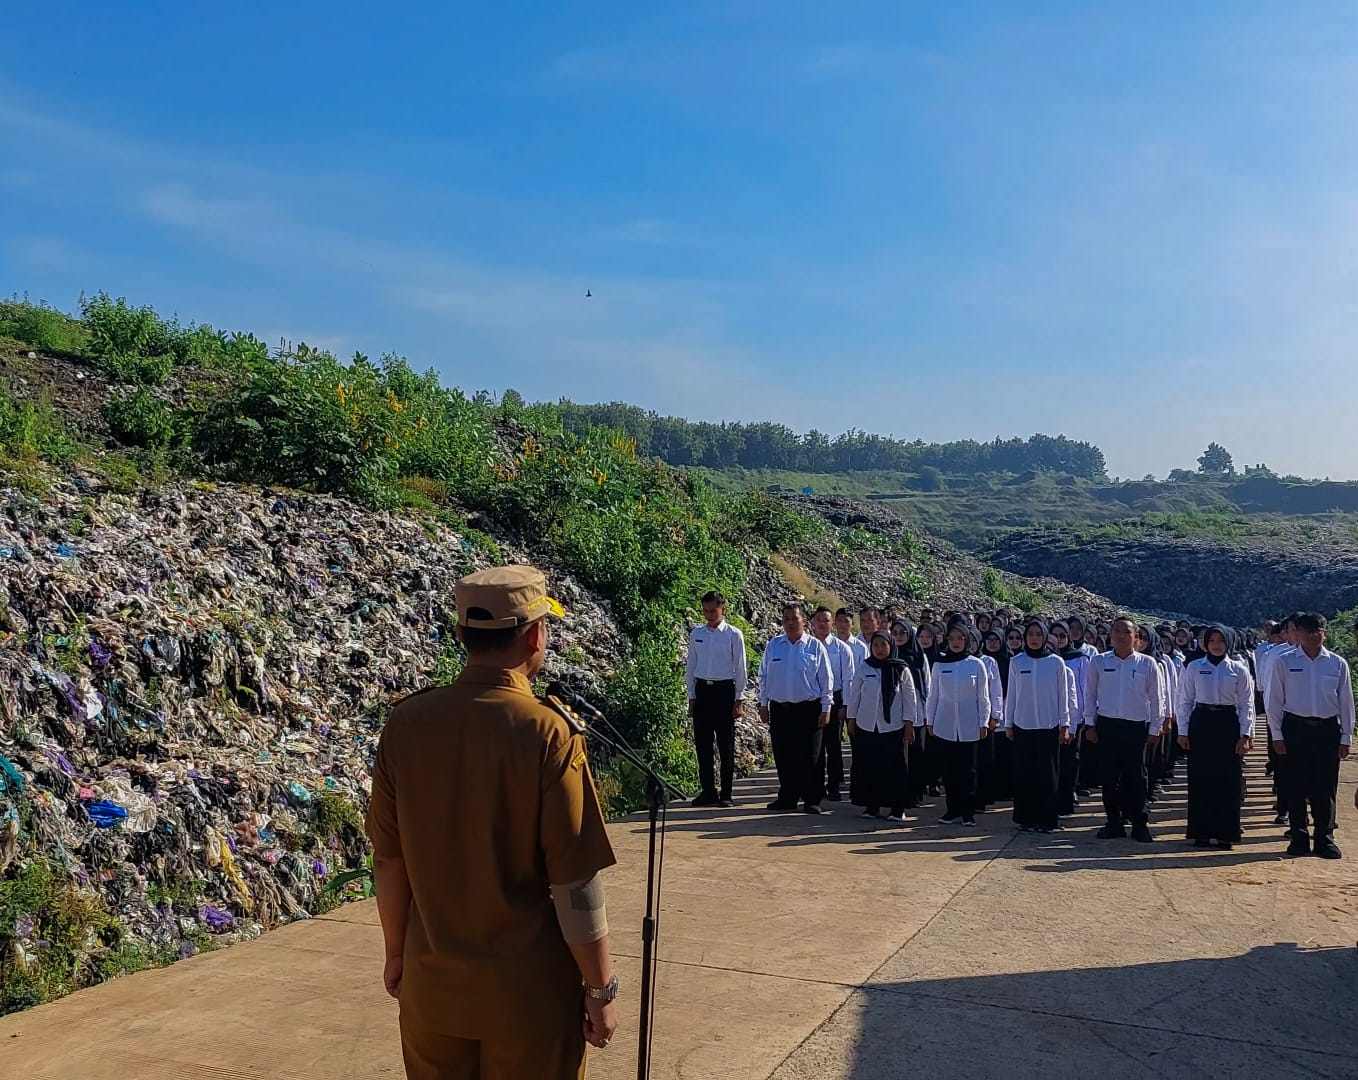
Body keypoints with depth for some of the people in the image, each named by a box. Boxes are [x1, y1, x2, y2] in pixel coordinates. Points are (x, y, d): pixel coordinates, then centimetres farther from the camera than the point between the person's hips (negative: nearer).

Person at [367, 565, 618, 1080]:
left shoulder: (406, 723, -7)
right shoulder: (548, 733, -20)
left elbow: (388, 859, 2)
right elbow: (575, 884, -17)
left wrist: (396, 952, 17)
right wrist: (600, 988, -4)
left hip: (431, 985, 4)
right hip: (531, 992, -4)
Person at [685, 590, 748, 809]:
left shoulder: (733, 635, -4)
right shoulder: (696, 634, 6)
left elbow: (740, 669, -1)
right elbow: (690, 667, 11)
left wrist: (738, 699, -4)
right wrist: (691, 697, 8)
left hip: (724, 690, -4)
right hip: (702, 690, 4)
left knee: (726, 744, 2)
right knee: (702, 743, 6)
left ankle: (726, 793, 10)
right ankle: (708, 791, 17)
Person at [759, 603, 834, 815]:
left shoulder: (815, 646, -2)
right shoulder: (773, 645, 5)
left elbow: (826, 679, 1)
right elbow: (764, 676, 10)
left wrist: (825, 708, -2)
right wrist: (763, 704, 8)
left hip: (808, 709, -3)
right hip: (780, 709, 3)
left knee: (810, 756, 0)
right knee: (783, 757, 7)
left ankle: (812, 800, 9)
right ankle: (787, 798, 19)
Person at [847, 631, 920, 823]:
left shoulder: (901, 670, -2)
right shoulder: (863, 668, 2)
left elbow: (909, 697, 0)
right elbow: (855, 694, 8)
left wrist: (909, 723, -2)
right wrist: (852, 718, 6)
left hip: (893, 726, -2)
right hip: (866, 726, 2)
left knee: (895, 767, 0)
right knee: (870, 767, 5)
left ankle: (897, 809, 7)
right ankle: (871, 806, 15)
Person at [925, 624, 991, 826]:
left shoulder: (976, 665, 0)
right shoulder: (939, 665, 4)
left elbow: (983, 697, 2)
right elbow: (933, 696, 8)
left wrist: (984, 722, -1)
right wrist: (929, 721, 7)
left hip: (969, 727, -1)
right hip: (945, 726, 2)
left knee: (968, 770, 1)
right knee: (949, 770, 4)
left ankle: (968, 812, 7)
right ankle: (953, 810, 12)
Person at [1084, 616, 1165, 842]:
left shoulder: (1147, 664, -1)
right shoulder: (1099, 662, 2)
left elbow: (1155, 698, 4)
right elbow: (1090, 694, 7)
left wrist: (1155, 728, 4)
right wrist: (1089, 724, 4)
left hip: (1136, 727, -1)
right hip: (1106, 725, 1)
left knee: (1136, 776, 3)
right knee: (1109, 775, 5)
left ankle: (1139, 823, 12)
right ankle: (1114, 822, 15)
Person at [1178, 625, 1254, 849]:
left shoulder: (1239, 670, 3)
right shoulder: (1194, 668, 4)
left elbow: (1246, 704, 4)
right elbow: (1185, 701, 6)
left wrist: (1246, 734, -4)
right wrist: (1183, 732, 1)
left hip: (1228, 724, 0)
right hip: (1200, 724, 0)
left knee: (1228, 780, 1)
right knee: (1200, 779, 2)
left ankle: (1225, 833, 11)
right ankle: (1202, 832, 11)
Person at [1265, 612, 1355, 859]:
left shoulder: (1337, 663, 4)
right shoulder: (1285, 662, 0)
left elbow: (1346, 702, 8)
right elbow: (1274, 700, 2)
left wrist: (1345, 737, 4)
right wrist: (1277, 735, -2)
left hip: (1327, 729, 1)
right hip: (1295, 728, -1)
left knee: (1326, 788, 5)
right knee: (1296, 787, 4)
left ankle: (1324, 839, 15)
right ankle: (1299, 839, 14)